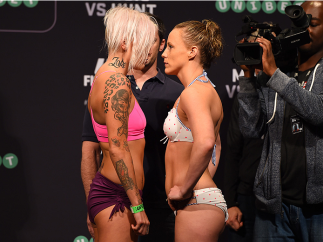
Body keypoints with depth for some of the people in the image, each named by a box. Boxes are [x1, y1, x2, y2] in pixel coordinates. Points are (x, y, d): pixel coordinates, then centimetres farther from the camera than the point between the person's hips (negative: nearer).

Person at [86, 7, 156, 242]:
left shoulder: (103, 78, 15)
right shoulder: (117, 83, -15)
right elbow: (117, 148, -21)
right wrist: (137, 206, -20)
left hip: (105, 187, 10)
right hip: (117, 196, -10)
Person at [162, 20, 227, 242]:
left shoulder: (194, 92, -15)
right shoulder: (208, 91, 16)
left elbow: (205, 142, -33)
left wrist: (185, 190, -23)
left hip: (197, 204, -10)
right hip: (206, 201, 10)